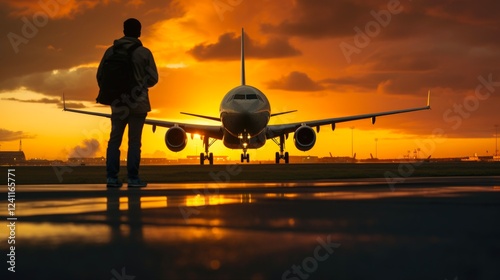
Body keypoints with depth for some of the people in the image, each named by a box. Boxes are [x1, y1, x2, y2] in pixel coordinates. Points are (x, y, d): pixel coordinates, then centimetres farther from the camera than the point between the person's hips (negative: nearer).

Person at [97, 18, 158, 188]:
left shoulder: (111, 51, 3)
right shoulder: (144, 53, -6)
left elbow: (100, 75, 5)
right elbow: (153, 78, -5)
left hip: (118, 103, 3)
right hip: (138, 103, -3)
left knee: (114, 140, 9)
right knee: (134, 141, 1)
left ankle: (111, 177, 5)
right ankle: (133, 178, 0)